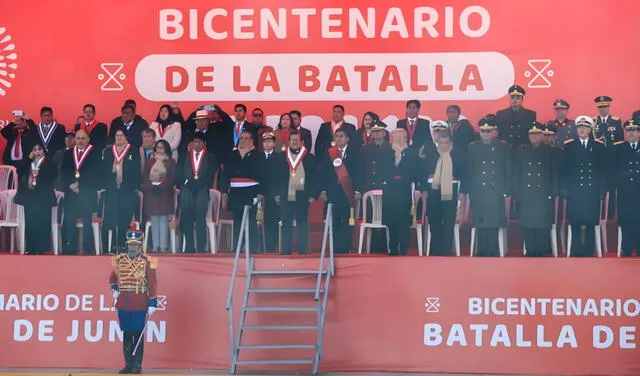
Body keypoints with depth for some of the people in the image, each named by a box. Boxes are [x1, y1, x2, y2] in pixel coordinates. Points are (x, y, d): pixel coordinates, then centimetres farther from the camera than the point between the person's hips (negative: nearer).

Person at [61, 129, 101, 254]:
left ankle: (86, 250, 5)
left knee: (87, 224, -1)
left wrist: (80, 185, -10)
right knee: (68, 224, 0)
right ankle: (69, 250, 6)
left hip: (88, 194, -3)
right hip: (70, 193, 3)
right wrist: (70, 185, -8)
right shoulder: (68, 153, 13)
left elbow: (96, 174, -6)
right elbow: (63, 172, 9)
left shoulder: (95, 153, 0)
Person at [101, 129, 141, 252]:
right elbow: (103, 171, 11)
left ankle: (122, 244, 4)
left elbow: (136, 172, 2)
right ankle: (114, 245, 2)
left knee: (125, 219, -2)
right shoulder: (108, 152, 13)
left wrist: (136, 188, -5)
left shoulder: (133, 152, 4)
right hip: (111, 190, 2)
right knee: (111, 218, -2)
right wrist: (102, 186, 2)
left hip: (127, 191, -2)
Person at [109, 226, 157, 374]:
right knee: (126, 334, 8)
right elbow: (112, 278, 21)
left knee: (138, 334, -1)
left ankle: (137, 365, 6)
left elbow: (152, 283, -4)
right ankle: (128, 364, 15)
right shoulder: (119, 260, 8)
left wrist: (153, 303, -9)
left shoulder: (147, 261, -3)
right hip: (123, 303, 4)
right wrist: (114, 290, 1)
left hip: (140, 304, -4)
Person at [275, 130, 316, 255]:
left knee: (302, 223, 0)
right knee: (286, 224, 3)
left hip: (302, 197, -2)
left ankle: (302, 249, 4)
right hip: (286, 197, 2)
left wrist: (312, 195, -2)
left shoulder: (309, 158, 4)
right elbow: (277, 176, 10)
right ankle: (285, 249, 7)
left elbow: (314, 178, 3)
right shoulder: (281, 157, 9)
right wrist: (277, 194, 3)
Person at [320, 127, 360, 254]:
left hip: (348, 192, -1)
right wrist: (323, 190, 2)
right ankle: (336, 249, 7)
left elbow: (358, 171, 0)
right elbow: (323, 173, 8)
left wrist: (357, 190, -7)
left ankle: (345, 249, 3)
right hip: (333, 192, 1)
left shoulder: (355, 152, 4)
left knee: (348, 223, -1)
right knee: (335, 223, 2)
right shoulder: (329, 153, 8)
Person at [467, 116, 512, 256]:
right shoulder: (473, 147, 8)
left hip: (496, 193, 0)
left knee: (494, 224, -1)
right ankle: (482, 252, 9)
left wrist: (507, 190, 0)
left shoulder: (504, 147, 7)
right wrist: (469, 191, 1)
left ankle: (492, 252, 8)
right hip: (478, 194, 0)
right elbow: (469, 171, 8)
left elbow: (508, 170, 6)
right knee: (481, 225, 0)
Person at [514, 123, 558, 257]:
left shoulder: (550, 151, 8)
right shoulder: (521, 150, 12)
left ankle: (543, 252, 4)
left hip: (544, 196, -1)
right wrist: (517, 192, 2)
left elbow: (555, 174, 7)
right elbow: (516, 173, 10)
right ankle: (530, 252, 8)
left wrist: (553, 193, -1)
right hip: (526, 197, 1)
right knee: (528, 227, 0)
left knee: (543, 227, -4)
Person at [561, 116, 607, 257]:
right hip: (574, 191, 0)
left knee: (591, 224, 2)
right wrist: (565, 188, -1)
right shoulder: (568, 145, 6)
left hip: (593, 191, 0)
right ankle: (576, 253, 7)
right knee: (575, 224, 0)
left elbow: (603, 168, 7)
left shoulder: (599, 145, 7)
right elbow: (564, 168, 5)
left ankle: (589, 252, 10)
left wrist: (602, 187, 0)